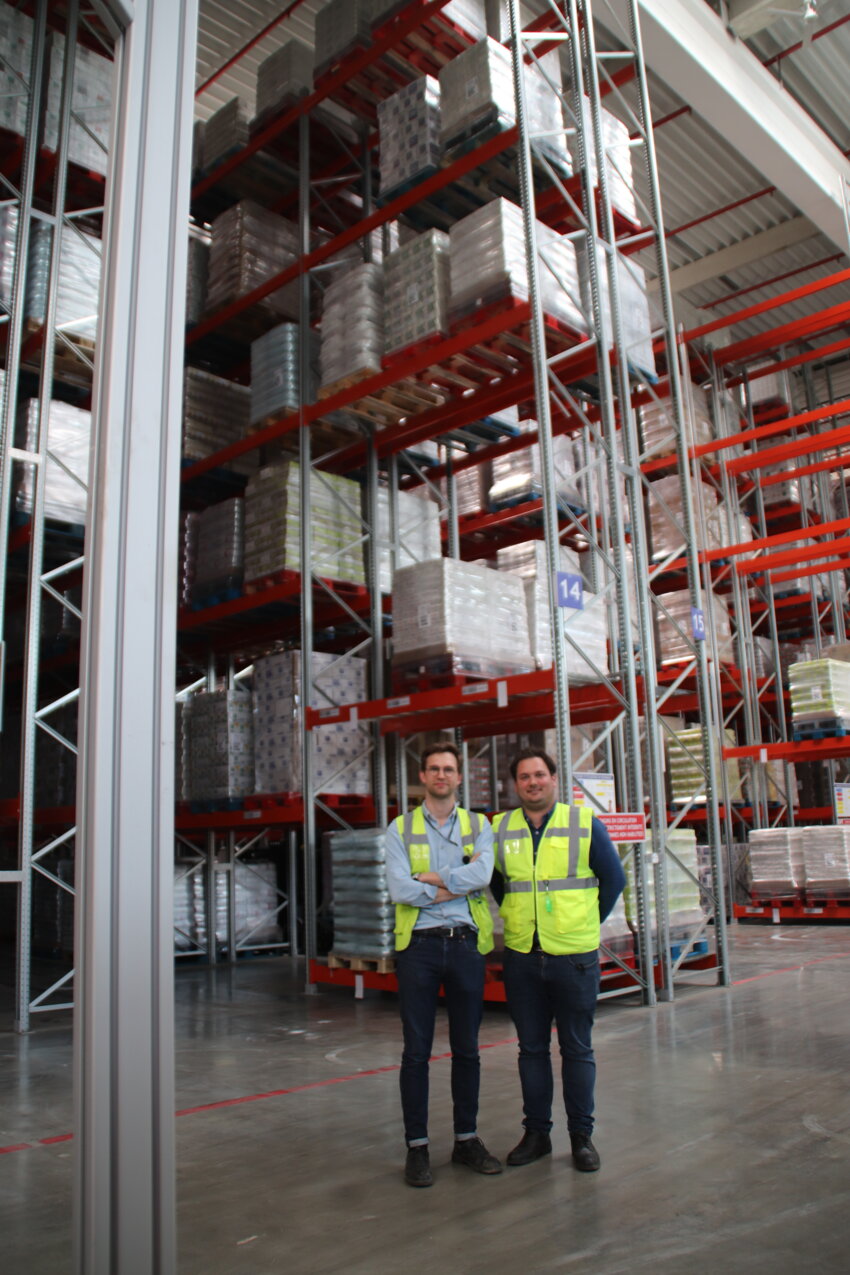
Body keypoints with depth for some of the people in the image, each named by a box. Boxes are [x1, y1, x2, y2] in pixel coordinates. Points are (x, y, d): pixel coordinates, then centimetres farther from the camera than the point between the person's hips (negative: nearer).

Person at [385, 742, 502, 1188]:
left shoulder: (478, 826, 7)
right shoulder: (400, 829, 3)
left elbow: (481, 875, -11)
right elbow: (399, 889, -10)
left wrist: (431, 877, -11)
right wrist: (455, 888, -9)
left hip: (466, 944, 2)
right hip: (419, 945, -1)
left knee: (467, 1048, 10)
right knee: (417, 1050, 3)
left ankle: (466, 1139, 25)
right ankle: (417, 1146, 14)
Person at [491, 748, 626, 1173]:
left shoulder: (585, 824, -3)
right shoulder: (500, 830, 3)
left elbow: (613, 879, 7)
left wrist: (586, 922, 8)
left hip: (574, 956, -2)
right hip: (521, 957, 2)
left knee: (577, 1049, 7)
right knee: (531, 1049, 12)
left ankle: (581, 1135, 20)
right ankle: (536, 1132, 24)